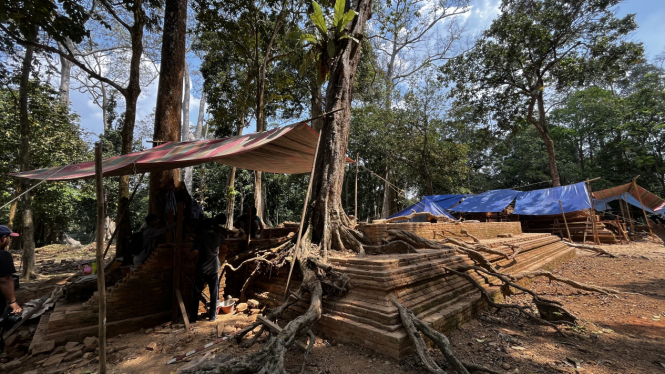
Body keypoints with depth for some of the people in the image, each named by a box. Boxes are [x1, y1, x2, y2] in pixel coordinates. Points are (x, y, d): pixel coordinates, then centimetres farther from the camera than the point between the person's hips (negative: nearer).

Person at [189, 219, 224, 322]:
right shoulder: (218, 236, -1)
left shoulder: (200, 237, -11)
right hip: (214, 269, 2)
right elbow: (224, 241, 24)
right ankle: (212, 315, 20)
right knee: (214, 294, 12)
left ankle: (193, 317, 20)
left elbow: (194, 252, -22)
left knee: (196, 294, 13)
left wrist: (190, 256, -1)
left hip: (201, 270, -2)